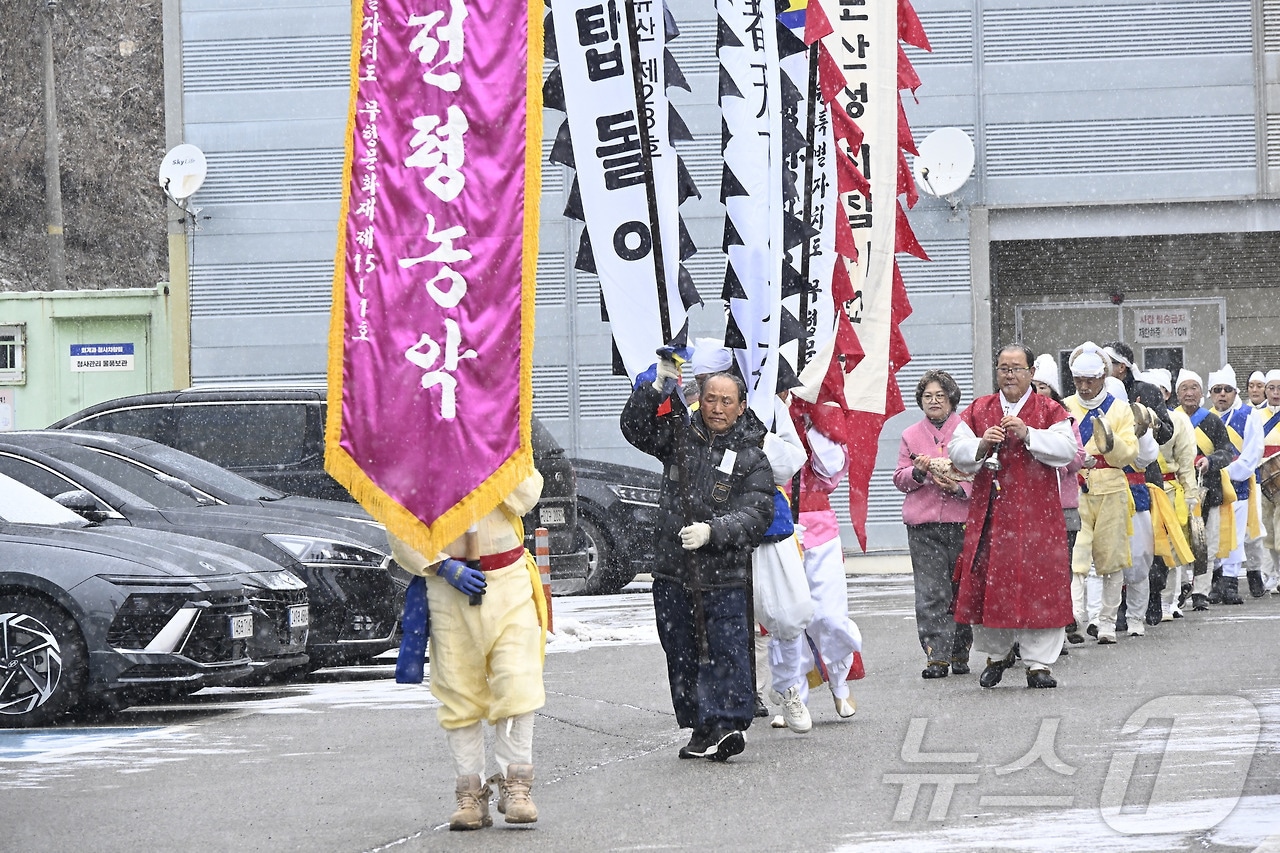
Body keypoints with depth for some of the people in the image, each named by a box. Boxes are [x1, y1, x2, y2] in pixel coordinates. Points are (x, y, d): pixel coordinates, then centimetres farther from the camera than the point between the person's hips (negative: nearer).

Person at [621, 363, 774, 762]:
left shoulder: (751, 458, 1)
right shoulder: (680, 435, 10)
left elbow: (756, 514, -7)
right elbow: (635, 428, 1)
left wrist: (713, 531, -22)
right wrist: (656, 387, -13)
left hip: (724, 575, -3)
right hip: (673, 571, 3)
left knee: (727, 650, -11)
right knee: (682, 654, 6)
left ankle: (729, 722, -13)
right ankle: (701, 729, 13)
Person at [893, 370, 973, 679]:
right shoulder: (911, 435, 15)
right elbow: (900, 480, 15)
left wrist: (959, 487, -13)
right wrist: (919, 471, -6)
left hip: (962, 519, -2)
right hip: (923, 525, 2)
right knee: (930, 592, -5)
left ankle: (960, 653, 11)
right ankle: (937, 656, -6)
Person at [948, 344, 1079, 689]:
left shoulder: (1049, 410, 6)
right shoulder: (978, 410, 12)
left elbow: (1067, 449, -8)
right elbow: (956, 450, 4)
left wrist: (1028, 434, -18)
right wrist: (981, 445, -16)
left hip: (1035, 513, -2)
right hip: (989, 511, 2)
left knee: (1038, 582, -5)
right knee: (987, 581, 2)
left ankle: (1038, 662, 1)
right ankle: (996, 654, 20)